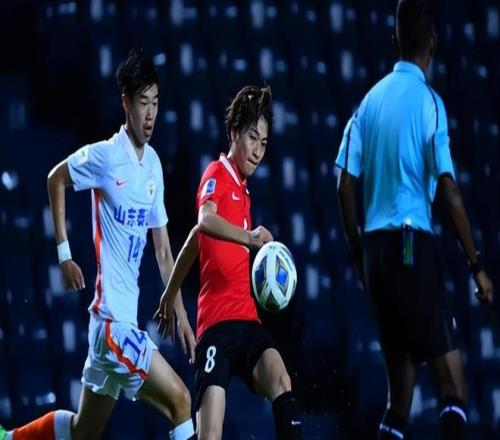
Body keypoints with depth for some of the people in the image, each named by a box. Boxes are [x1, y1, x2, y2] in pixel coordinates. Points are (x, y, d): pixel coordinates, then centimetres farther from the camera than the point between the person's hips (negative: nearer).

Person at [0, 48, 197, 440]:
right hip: (112, 319, -8)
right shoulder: (105, 156, -11)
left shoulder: (154, 165, 9)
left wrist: (181, 313, 10)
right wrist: (64, 254, -1)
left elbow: (163, 250, 14)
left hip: (125, 317, 8)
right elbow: (56, 179, 3)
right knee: (179, 401, -15)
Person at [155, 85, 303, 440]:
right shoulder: (217, 175, -3)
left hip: (247, 320, 7)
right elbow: (205, 221, -26)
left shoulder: (242, 190, 21)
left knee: (281, 382, -23)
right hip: (217, 321, -7)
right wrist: (249, 237, -43)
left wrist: (171, 294, 41)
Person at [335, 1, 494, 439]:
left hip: (376, 245, 6)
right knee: (452, 384, -8)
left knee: (401, 372, 12)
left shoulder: (371, 100, 10)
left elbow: (346, 185, 9)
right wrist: (476, 265, -6)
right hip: (413, 243, -6)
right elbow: (449, 192, -11)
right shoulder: (428, 101, -5)